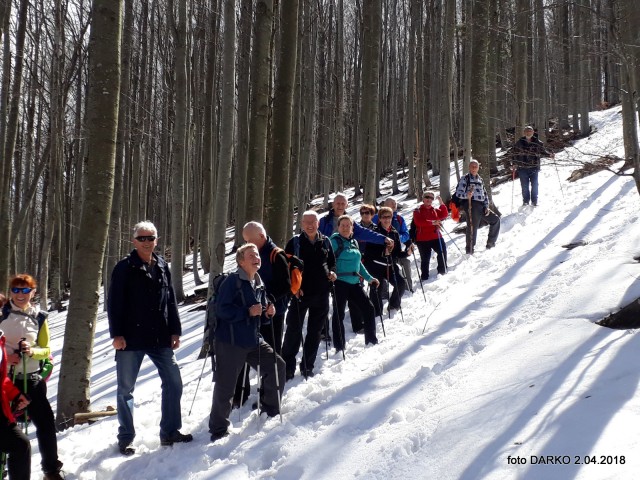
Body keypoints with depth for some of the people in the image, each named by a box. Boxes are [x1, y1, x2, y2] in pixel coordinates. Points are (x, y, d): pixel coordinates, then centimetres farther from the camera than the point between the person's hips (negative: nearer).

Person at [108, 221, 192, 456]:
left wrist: (175, 331, 8)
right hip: (131, 339, -4)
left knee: (174, 383, 4)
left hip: (160, 338, 4)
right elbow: (114, 302, -7)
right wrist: (116, 334, -13)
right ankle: (125, 438, 16)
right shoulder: (124, 268, -4)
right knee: (125, 390, 4)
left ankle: (169, 432, 17)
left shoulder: (162, 267, 11)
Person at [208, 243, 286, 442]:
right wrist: (248, 312, -24)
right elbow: (222, 310, -20)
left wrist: (268, 314, -1)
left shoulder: (259, 285, 14)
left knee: (277, 365, 10)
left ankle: (271, 409, 29)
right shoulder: (232, 281, -11)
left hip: (254, 340, 8)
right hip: (230, 342, -8)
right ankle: (218, 429, 10)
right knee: (225, 386, -4)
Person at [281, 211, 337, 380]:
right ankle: (288, 367, 4)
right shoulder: (295, 242, -3)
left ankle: (307, 366, 21)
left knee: (315, 331, 10)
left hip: (321, 294, 4)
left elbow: (332, 262, 21)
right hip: (300, 293, -4)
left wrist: (332, 272, 0)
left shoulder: (325, 242, 8)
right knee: (294, 330, -4)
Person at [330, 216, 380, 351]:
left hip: (354, 282, 7)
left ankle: (371, 340, 21)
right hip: (340, 282, -7)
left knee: (368, 308, 7)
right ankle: (339, 347, 3)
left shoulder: (354, 242, 16)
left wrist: (369, 278, 25)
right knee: (339, 314, -3)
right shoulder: (335, 241, -4)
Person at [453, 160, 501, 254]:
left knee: (495, 219, 11)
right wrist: (466, 195, -30)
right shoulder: (465, 179, 0)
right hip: (471, 205, -7)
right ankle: (470, 249, -2)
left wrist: (486, 207, 9)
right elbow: (458, 193, -8)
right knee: (472, 226, -13)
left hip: (481, 206, 7)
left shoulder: (480, 179, 21)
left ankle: (491, 243, 21)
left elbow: (485, 194, 23)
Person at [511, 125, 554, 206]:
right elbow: (514, 153, 9)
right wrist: (514, 163, -1)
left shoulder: (537, 143, 1)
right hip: (522, 168, 0)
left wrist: (550, 154, -4)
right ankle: (525, 201, 17)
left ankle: (534, 201, 12)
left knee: (534, 185, 0)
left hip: (534, 167, 0)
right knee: (525, 185, 4)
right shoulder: (520, 143, 0)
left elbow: (543, 151, 13)